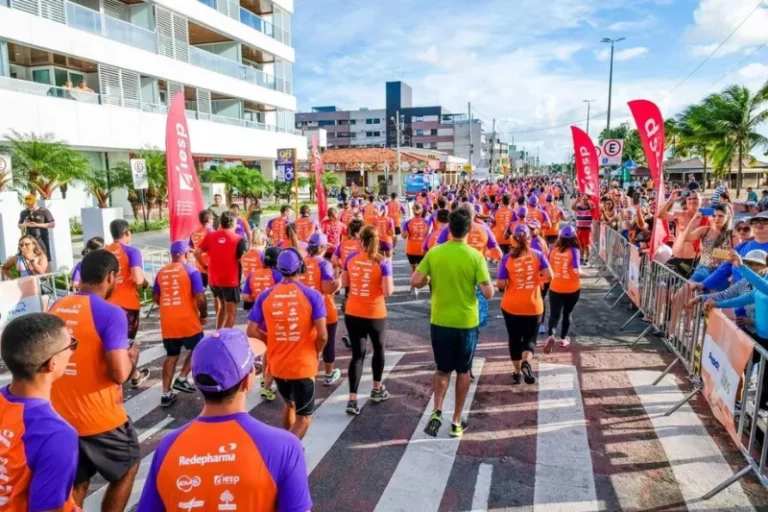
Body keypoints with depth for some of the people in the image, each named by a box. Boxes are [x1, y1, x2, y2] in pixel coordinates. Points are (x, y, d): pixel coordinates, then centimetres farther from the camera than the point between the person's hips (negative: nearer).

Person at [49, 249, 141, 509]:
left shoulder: (56, 307, 3)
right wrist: (132, 356, -4)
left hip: (60, 416, 6)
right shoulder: (111, 313, -19)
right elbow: (119, 374, -24)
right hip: (100, 417, -6)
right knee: (127, 467, 19)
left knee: (76, 483, 21)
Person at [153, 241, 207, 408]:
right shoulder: (191, 271, -9)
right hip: (188, 321, -5)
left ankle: (166, 394, 16)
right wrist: (204, 314, 1)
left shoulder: (161, 272, 7)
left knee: (171, 355, 16)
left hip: (167, 323, 5)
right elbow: (200, 298, -15)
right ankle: (182, 379, 13)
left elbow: (156, 297, 15)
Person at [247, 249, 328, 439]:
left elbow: (251, 331, -3)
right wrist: (315, 352, 3)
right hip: (303, 365, -4)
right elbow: (322, 335, -17)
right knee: (304, 416, 12)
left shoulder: (265, 296, -4)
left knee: (289, 403, 30)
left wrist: (273, 340, 11)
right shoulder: (312, 295, -13)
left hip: (276, 365, 4)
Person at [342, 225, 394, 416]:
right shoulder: (383, 262, -13)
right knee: (379, 348, 21)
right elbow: (388, 291, -16)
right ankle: (377, 389, 37)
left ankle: (352, 399, 1)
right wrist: (391, 285, 5)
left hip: (352, 313, 3)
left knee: (357, 354, 8)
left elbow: (344, 283, 8)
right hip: (375, 314, -2)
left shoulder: (351, 258, -2)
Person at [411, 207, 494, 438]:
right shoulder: (475, 256, -12)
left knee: (443, 369, 19)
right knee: (463, 371, 16)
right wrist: (489, 284, 7)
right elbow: (488, 293, -14)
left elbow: (415, 282, -7)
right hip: (467, 322, -1)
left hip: (440, 321, 2)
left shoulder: (434, 253, -7)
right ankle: (457, 421, 24)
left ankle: (437, 412, 0)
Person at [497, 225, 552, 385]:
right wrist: (537, 279, 8)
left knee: (515, 339, 15)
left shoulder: (507, 258, -7)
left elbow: (500, 284, -11)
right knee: (530, 338, 11)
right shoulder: (537, 255, -3)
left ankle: (518, 372, 24)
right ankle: (526, 363, -16)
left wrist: (503, 287, 11)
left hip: (511, 305, 0)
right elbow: (549, 276, -12)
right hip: (533, 305, 0)